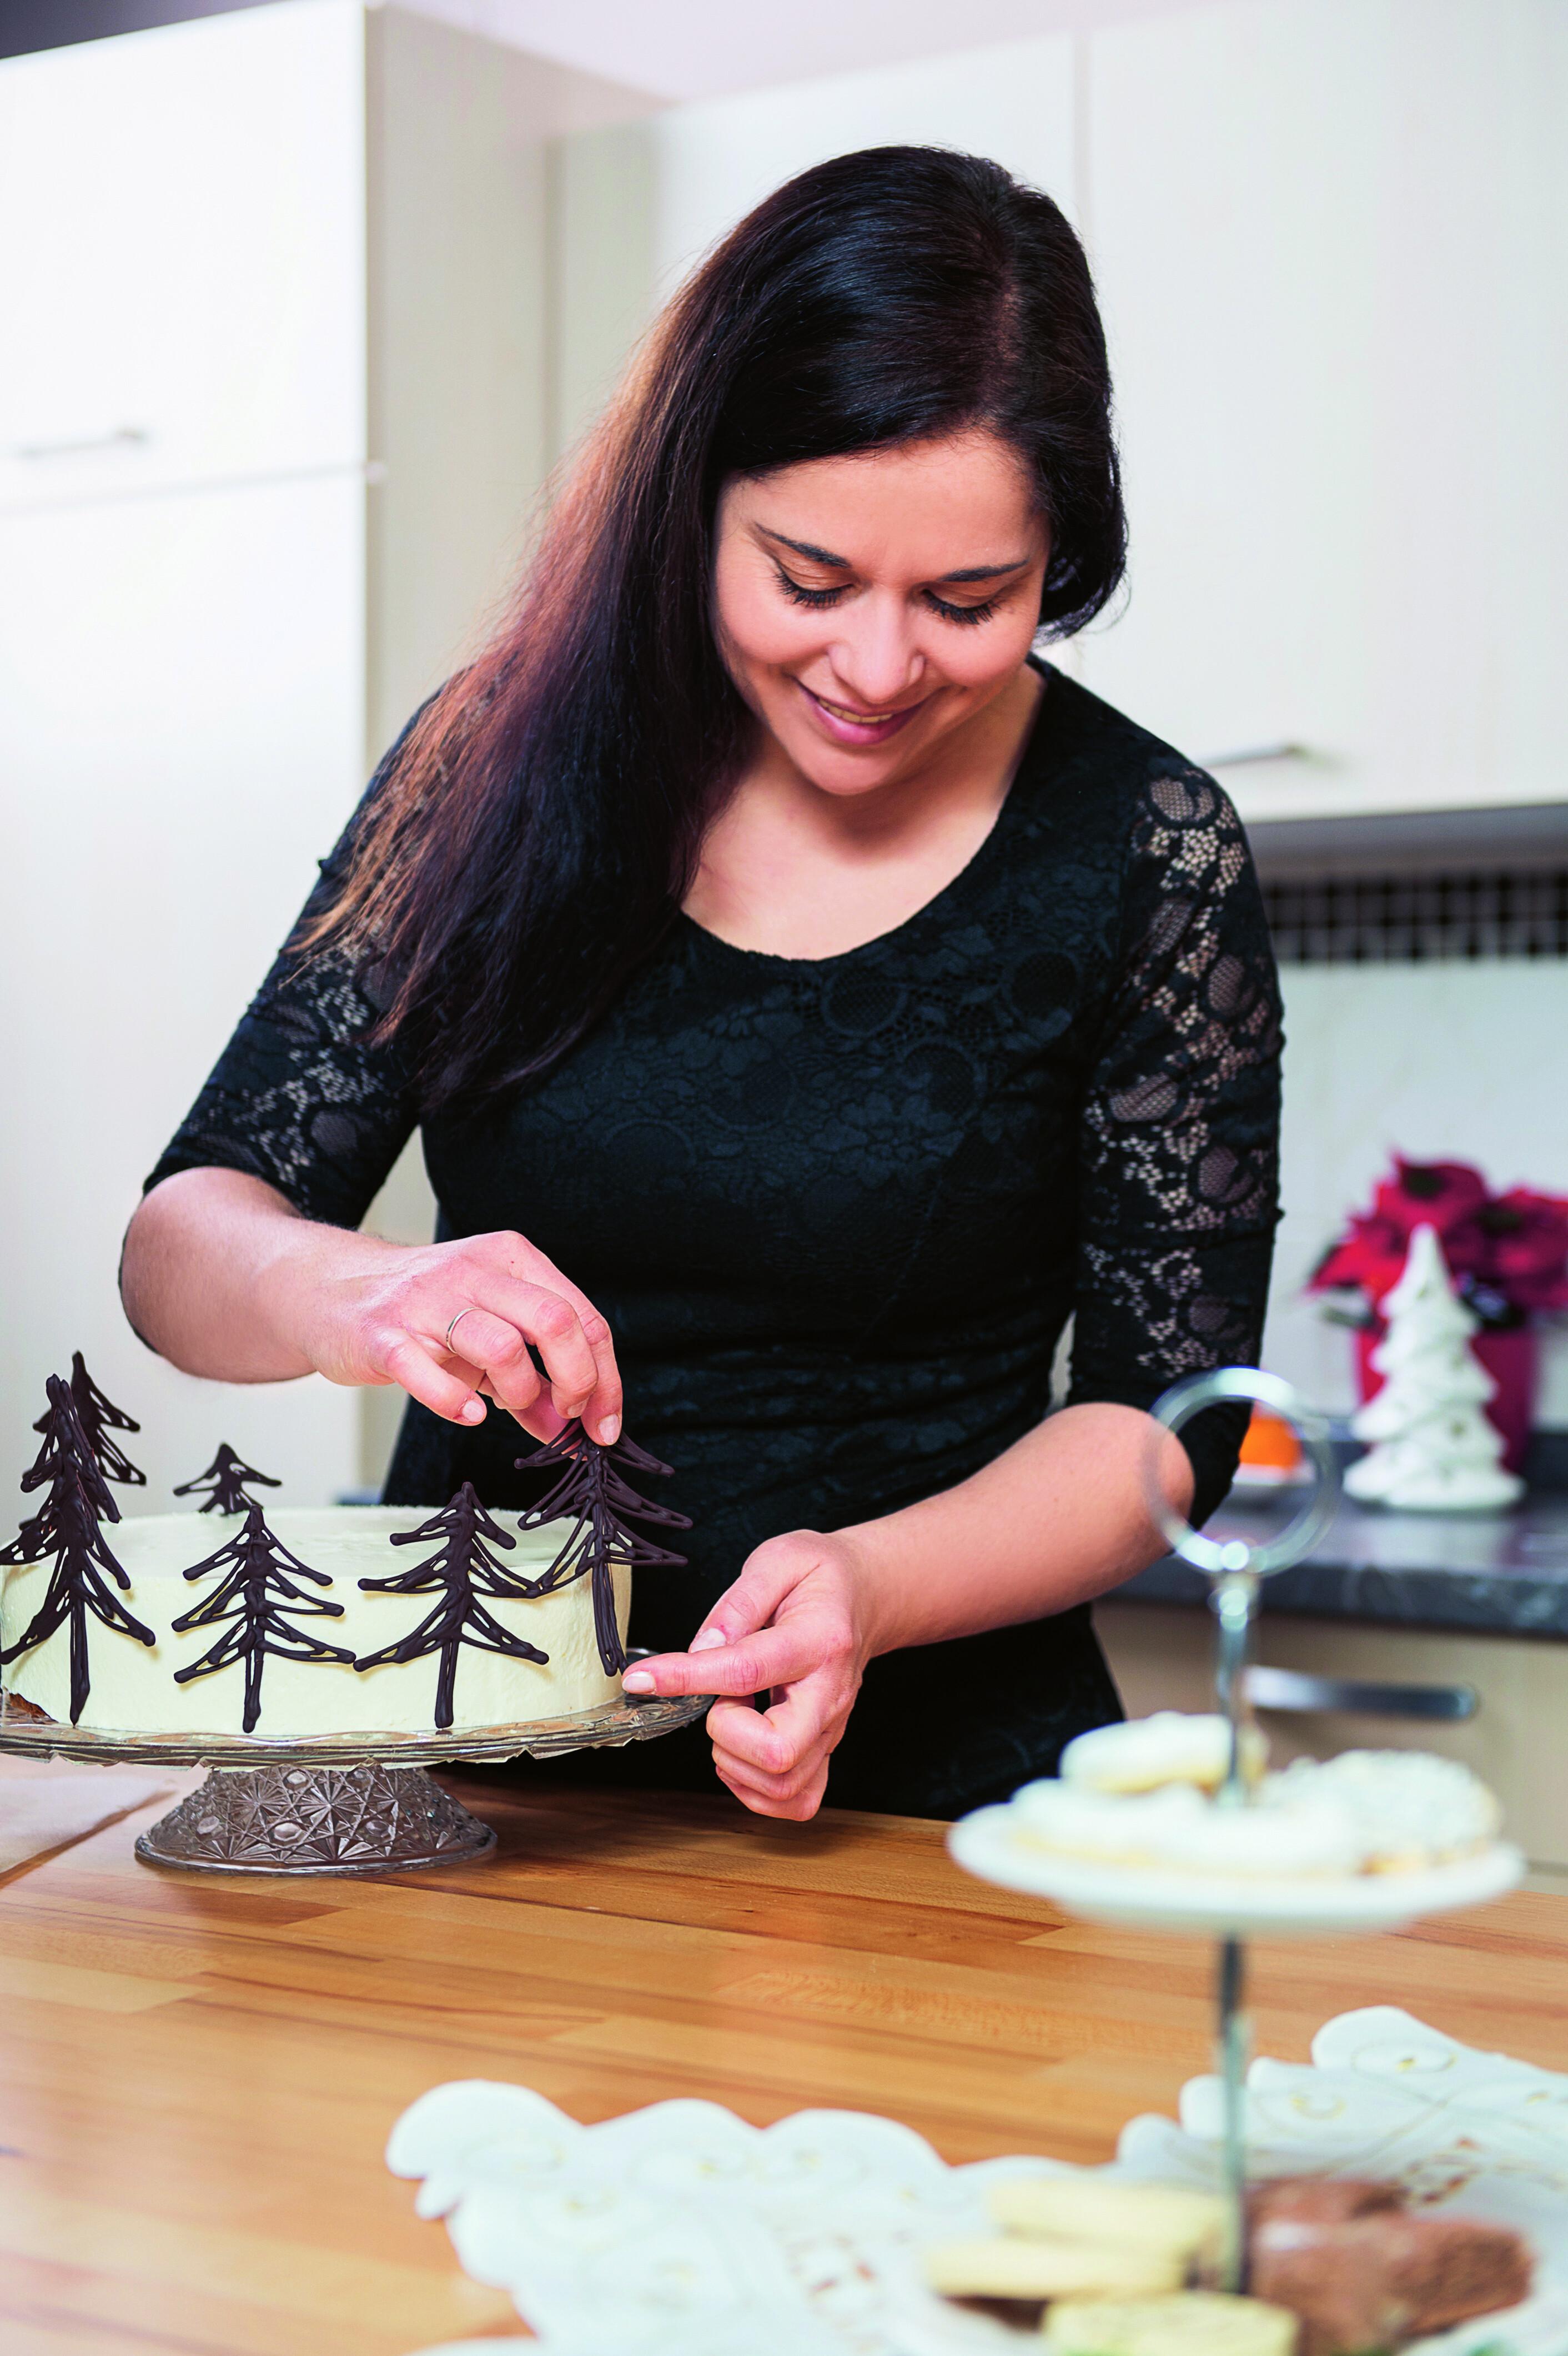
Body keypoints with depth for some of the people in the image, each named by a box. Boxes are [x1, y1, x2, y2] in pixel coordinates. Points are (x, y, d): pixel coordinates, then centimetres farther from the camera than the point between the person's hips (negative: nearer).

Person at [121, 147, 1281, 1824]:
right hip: (458, 1776, 1)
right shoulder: (504, 761, 0)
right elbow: (184, 1237, 0)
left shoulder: (1147, 855, -4)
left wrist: (873, 1588, -19)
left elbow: (1161, 1411, 0)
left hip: (923, 1795, -1)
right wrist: (356, 1298, -23)